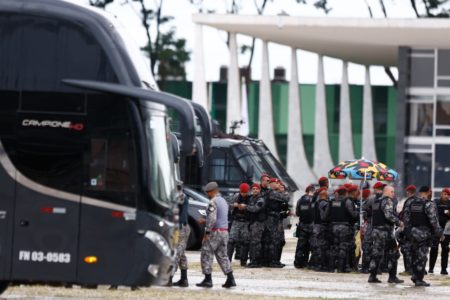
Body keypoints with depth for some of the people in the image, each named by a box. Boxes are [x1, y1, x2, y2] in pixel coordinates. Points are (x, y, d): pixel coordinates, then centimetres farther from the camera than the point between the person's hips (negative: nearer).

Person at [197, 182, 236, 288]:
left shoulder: (213, 202, -13)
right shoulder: (224, 201, 16)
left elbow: (212, 219, -22)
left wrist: (207, 232, -20)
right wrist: (205, 221, 24)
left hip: (215, 231, -9)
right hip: (225, 231, 9)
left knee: (206, 255, -1)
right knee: (222, 256, 12)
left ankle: (208, 280, -3)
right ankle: (230, 279, 5)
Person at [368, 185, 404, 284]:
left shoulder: (375, 201, 15)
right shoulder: (387, 201, -11)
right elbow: (389, 215, -24)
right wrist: (398, 222, -13)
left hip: (375, 230, 8)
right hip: (385, 231, -8)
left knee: (376, 253, 9)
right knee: (392, 254, 0)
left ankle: (372, 276, 6)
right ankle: (392, 277, -1)